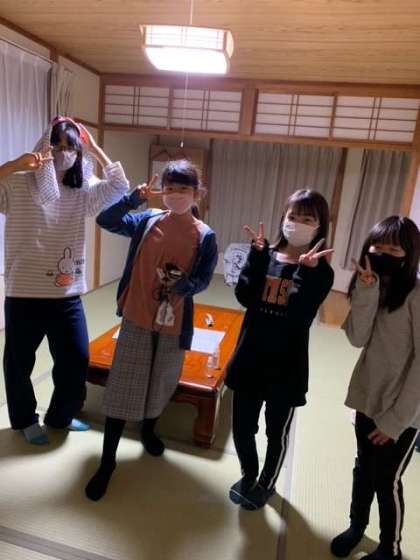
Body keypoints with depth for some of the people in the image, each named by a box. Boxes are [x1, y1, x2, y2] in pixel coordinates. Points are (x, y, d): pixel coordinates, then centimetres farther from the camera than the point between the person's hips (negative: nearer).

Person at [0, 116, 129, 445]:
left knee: (77, 359, 11)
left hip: (68, 296, 4)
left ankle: (60, 416, 36)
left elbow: (120, 187, -2)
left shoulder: (82, 192, 6)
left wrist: (95, 149, -2)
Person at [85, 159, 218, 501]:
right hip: (137, 316, 0)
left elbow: (204, 279, -4)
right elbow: (105, 220, -6)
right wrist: (134, 199, -17)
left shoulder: (205, 236, -5)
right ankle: (108, 461, 19)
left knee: (162, 383, 18)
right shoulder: (147, 221, -2)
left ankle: (148, 431, 48)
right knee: (122, 387, 4)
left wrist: (184, 286, -24)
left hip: (175, 321, 0)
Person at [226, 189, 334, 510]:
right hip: (250, 358, 2)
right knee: (242, 426, 15)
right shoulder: (267, 256, -1)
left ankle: (267, 483, 45)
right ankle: (249, 475, 45)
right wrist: (257, 256, -20)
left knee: (277, 431, 17)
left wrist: (306, 271, -28)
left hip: (287, 365, -2)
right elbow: (244, 297, -15)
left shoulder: (320, 272, -8)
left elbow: (300, 317, -22)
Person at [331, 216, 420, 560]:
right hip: (368, 398, 5)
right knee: (363, 469, 21)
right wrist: (367, 290, -22)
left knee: (386, 480, 11)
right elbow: (358, 339, -11)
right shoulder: (371, 287, 1)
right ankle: (357, 525, 46)